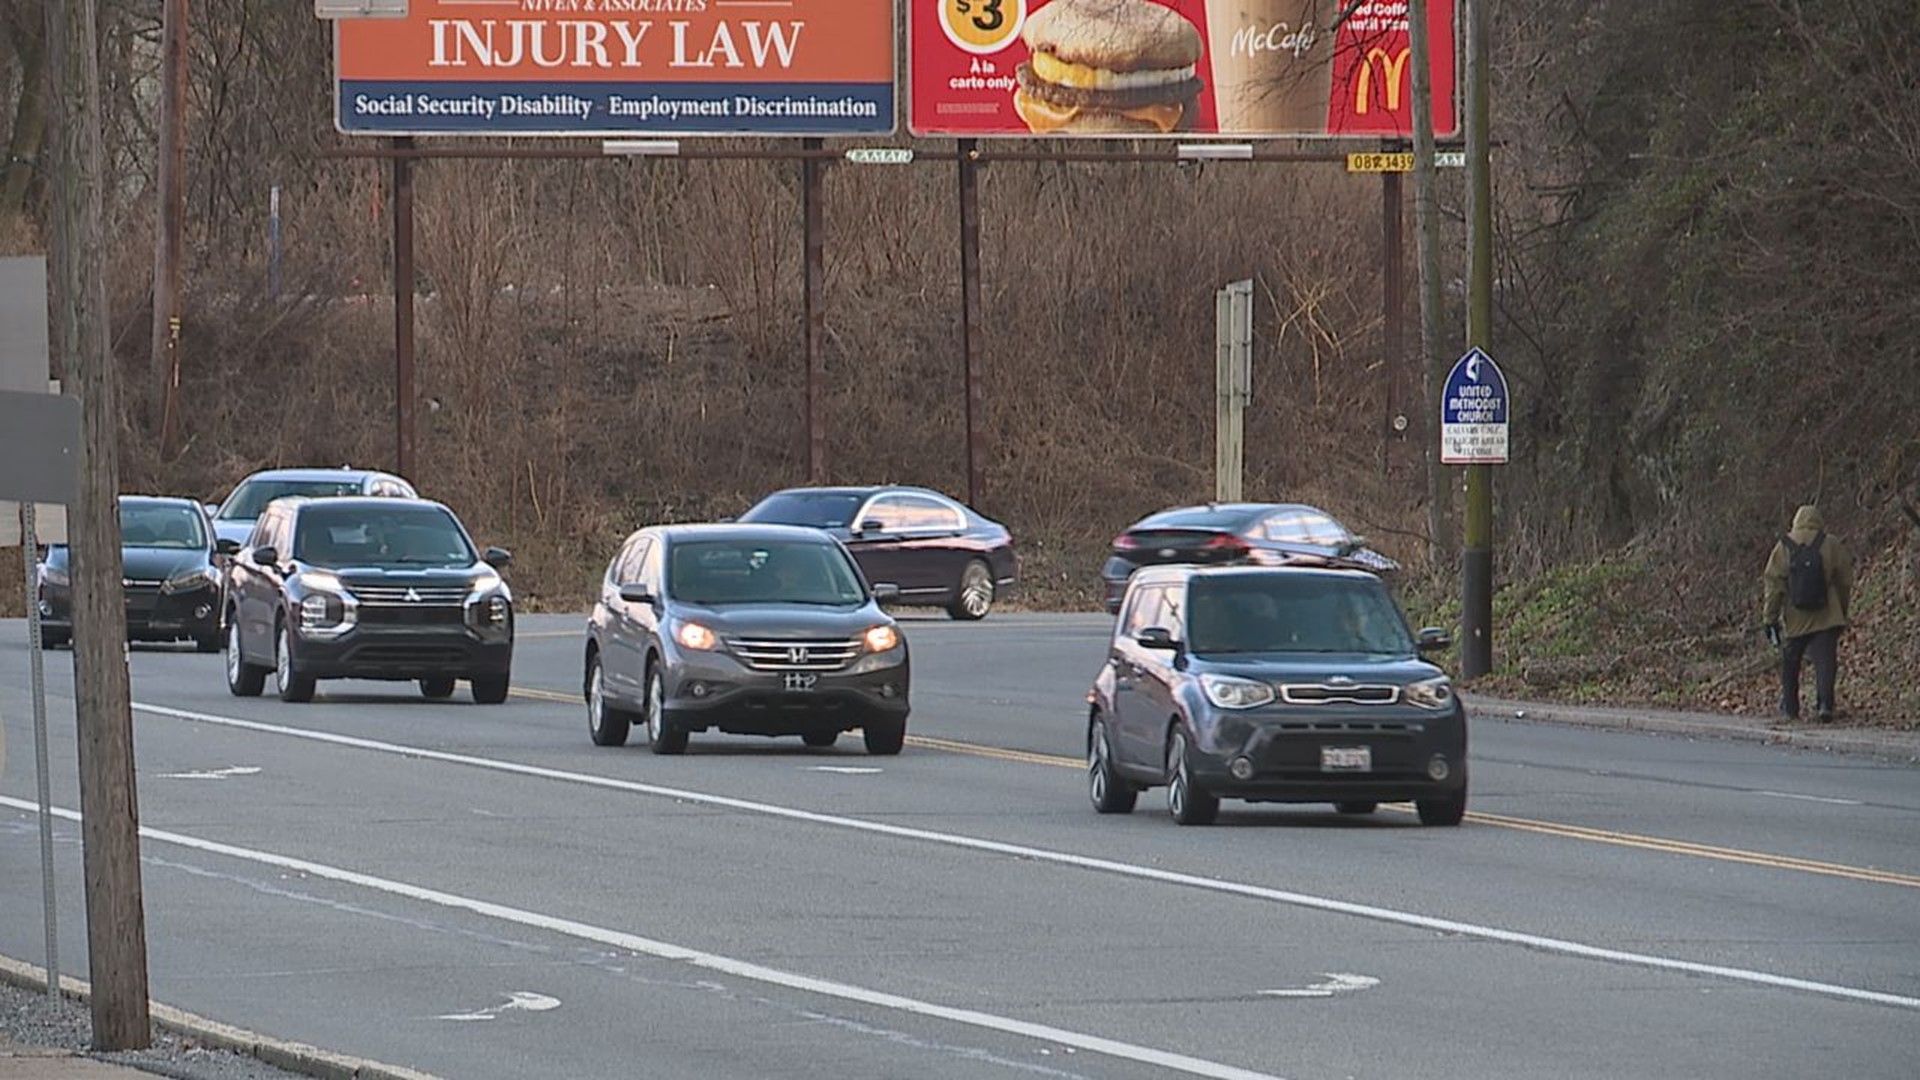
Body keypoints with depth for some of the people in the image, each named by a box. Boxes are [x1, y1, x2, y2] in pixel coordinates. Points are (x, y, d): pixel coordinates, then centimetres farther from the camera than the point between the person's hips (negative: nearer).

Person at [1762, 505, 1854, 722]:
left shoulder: (1784, 547, -1)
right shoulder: (1832, 546, -2)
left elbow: (1774, 585, -1)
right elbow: (1845, 582, 5)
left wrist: (1770, 618, 5)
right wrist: (1843, 612, 18)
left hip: (1795, 620, 1)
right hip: (1826, 619, -1)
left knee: (1790, 663, 16)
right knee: (1825, 661, -2)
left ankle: (1789, 706, 24)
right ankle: (1824, 702, -18)